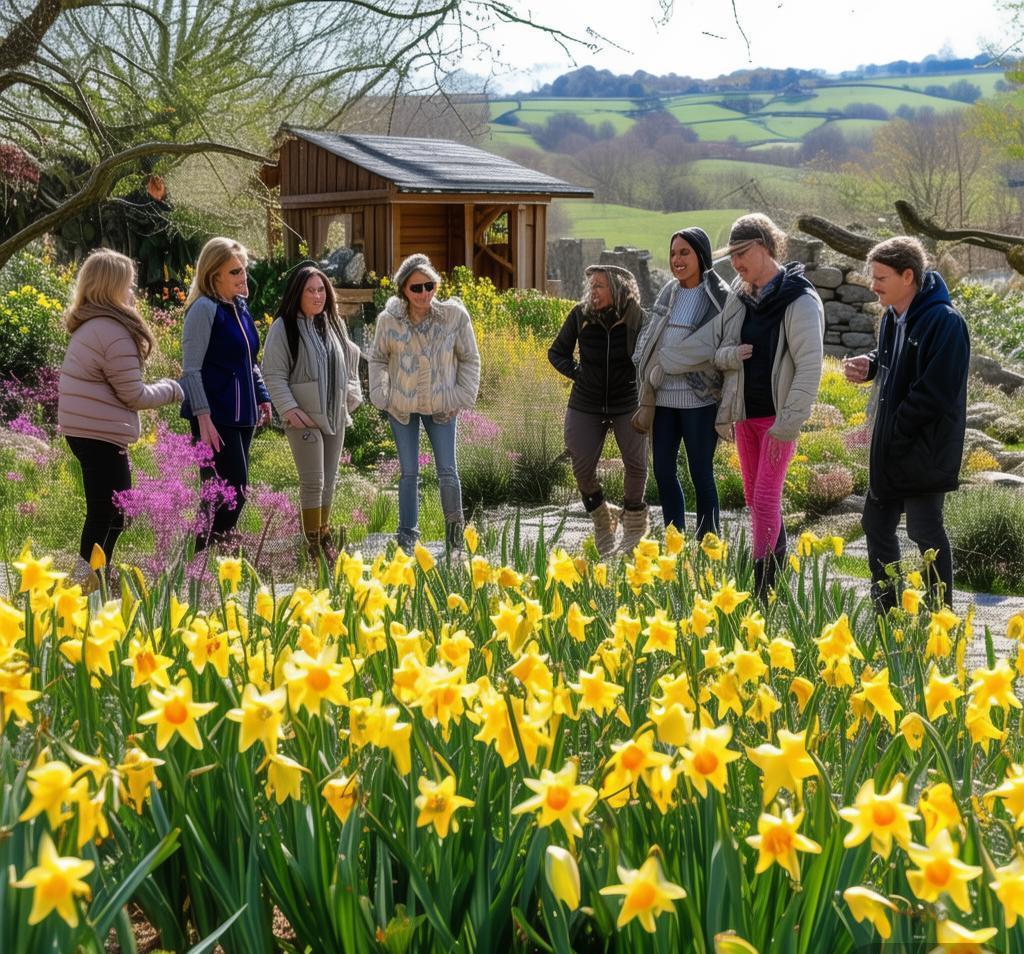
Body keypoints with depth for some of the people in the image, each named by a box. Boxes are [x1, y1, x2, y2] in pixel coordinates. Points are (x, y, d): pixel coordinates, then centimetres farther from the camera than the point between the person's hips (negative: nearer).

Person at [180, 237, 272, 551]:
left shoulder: (239, 307, 12)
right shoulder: (205, 309, -12)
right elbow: (191, 369, -14)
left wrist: (262, 396, 16)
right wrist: (203, 418, -19)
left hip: (241, 415, 8)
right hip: (216, 417, -8)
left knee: (232, 492, 11)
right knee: (231, 493, -11)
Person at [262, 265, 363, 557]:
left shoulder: (334, 324, 11)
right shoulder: (283, 327, -8)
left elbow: (349, 361, 21)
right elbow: (273, 374, -11)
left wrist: (352, 397, 10)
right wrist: (289, 409, -18)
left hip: (335, 415, 6)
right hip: (304, 417, -6)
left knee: (329, 479, 12)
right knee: (313, 481, -8)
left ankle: (324, 533, 23)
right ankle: (314, 543, -1)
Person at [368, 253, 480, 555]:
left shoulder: (454, 315, -11)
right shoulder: (389, 320, -9)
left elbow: (470, 359, 0)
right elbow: (378, 359, 8)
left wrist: (463, 396, -6)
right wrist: (380, 394, -2)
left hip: (442, 405, -1)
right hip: (402, 406, 1)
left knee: (447, 471, -1)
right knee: (408, 473, 9)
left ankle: (455, 531, 17)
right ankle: (407, 536, 19)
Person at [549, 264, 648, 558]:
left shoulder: (636, 318, -12)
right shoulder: (580, 315, -8)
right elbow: (556, 352, 6)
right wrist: (575, 372, -8)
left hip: (628, 403, -1)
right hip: (586, 403, 2)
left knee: (636, 464, -2)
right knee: (582, 468, -3)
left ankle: (634, 522, 24)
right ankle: (602, 522, 22)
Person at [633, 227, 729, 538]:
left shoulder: (719, 296, -8)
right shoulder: (668, 292, 9)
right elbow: (649, 338, 14)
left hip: (699, 400, -6)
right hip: (662, 398, 6)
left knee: (701, 473, 2)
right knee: (663, 471, 10)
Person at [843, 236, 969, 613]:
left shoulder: (944, 322, -20)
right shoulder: (893, 316, 8)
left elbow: (935, 393, -24)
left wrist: (892, 434, -20)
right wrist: (869, 365, 2)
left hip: (923, 453, -9)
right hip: (888, 448, 9)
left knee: (925, 532, -1)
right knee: (876, 525, 15)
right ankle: (886, 610, 29)